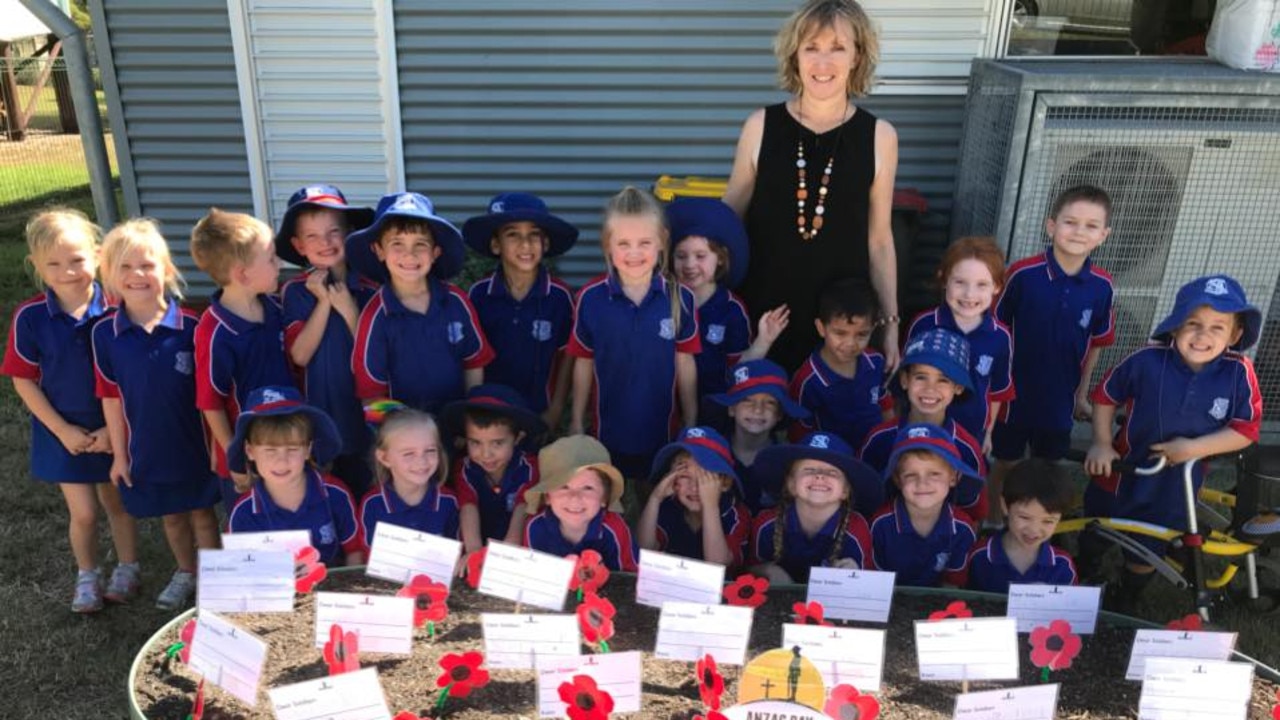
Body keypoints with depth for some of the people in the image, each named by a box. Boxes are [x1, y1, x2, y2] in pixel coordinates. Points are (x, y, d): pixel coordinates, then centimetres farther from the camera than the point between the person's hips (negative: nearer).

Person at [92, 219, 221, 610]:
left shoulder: (190, 325, -16)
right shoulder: (105, 333, -9)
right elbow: (111, 397, -1)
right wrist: (119, 453, 3)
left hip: (195, 443, -2)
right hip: (146, 447, 2)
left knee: (202, 512, 14)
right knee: (171, 515, 21)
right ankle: (185, 573, 44)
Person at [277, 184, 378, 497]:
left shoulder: (369, 290, -7)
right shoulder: (295, 292, -6)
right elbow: (299, 355, -14)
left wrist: (348, 309, -20)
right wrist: (324, 302, -19)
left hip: (366, 411, 0)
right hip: (321, 413, 0)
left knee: (367, 491, 14)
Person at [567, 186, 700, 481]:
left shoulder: (680, 298, -11)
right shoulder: (590, 298, -11)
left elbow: (685, 363, -3)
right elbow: (584, 363, -1)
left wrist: (691, 425, 2)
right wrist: (577, 422, 3)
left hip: (662, 428, 0)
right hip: (609, 429, 0)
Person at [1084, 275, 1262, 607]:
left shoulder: (1239, 374, -20)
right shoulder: (1147, 361, -22)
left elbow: (1246, 430, -16)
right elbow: (1106, 395, -7)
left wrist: (1193, 448, -25)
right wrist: (1102, 444, -9)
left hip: (1174, 490, 0)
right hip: (1122, 475, 0)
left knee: (1146, 554, 21)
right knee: (1094, 537, 24)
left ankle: (1124, 602, 51)